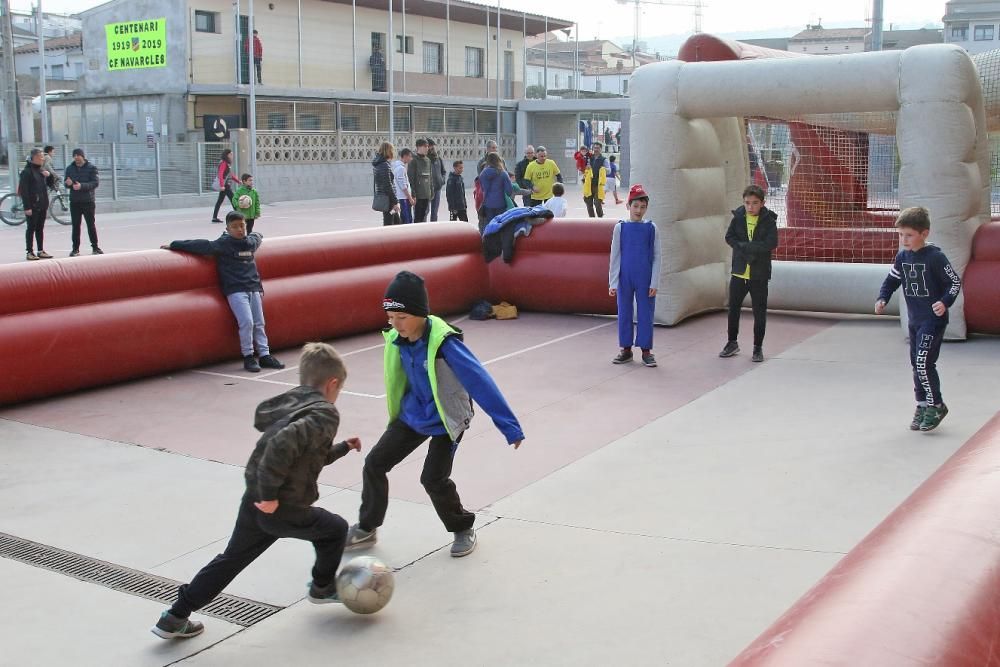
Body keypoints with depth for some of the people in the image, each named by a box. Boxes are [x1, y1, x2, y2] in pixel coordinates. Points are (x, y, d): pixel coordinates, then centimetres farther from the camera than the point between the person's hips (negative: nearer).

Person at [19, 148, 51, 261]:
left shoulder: (40, 170, 14)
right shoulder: (26, 172, -10)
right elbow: (23, 191, -14)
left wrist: (46, 204, 14)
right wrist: (27, 207, -20)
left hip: (42, 206, 7)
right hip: (32, 206, -7)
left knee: (40, 229, 11)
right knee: (31, 229, -1)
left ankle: (41, 251, 17)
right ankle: (30, 252, 3)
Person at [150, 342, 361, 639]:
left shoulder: (289, 402, 14)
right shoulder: (325, 414, -13)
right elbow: (283, 444, -30)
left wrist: (341, 448, 38)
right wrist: (270, 495, -24)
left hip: (254, 502, 7)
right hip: (284, 510, -7)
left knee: (231, 559, 19)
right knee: (335, 528, 19)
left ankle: (175, 618, 21)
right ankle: (323, 587, 38)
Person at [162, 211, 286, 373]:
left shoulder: (251, 242, 11)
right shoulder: (223, 244, -5)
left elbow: (257, 236, 35)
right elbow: (202, 245, -11)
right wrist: (174, 245, -12)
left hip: (253, 288, 5)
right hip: (235, 290, -5)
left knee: (259, 323, 4)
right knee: (246, 322, -16)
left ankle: (265, 355, 10)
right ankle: (248, 357, -3)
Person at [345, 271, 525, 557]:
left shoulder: (444, 343, -31)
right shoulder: (398, 339, -10)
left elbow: (480, 383, -29)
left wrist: (510, 427, -29)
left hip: (446, 421, -6)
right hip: (412, 415, 7)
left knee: (434, 479, -10)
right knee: (374, 463, 3)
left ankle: (463, 529, 18)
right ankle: (366, 529, 22)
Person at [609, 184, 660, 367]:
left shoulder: (651, 228, -1)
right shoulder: (620, 227, -1)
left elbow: (656, 256, 1)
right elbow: (615, 256, 1)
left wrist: (654, 283, -5)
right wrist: (613, 282, -3)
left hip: (645, 279, -1)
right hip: (624, 278, 1)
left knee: (645, 314, 3)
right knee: (624, 313, 8)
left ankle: (646, 351, 12)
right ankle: (626, 349, 19)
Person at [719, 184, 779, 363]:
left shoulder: (768, 220, -7)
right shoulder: (738, 217, 1)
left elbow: (771, 244, -18)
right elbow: (729, 237, -5)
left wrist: (743, 246, -19)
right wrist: (750, 250, -17)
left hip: (759, 274, -3)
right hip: (739, 271, 3)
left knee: (759, 311, 4)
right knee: (733, 308, 12)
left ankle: (758, 347, 17)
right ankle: (732, 343, 28)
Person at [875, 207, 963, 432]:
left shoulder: (935, 257, -15)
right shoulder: (902, 256, 4)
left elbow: (955, 282, -10)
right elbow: (892, 280, 14)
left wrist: (945, 302, -25)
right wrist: (882, 299, -2)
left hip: (933, 319, -7)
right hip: (914, 319, 7)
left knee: (924, 362, -14)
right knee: (916, 363, 12)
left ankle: (936, 405, 2)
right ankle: (923, 406, 24)